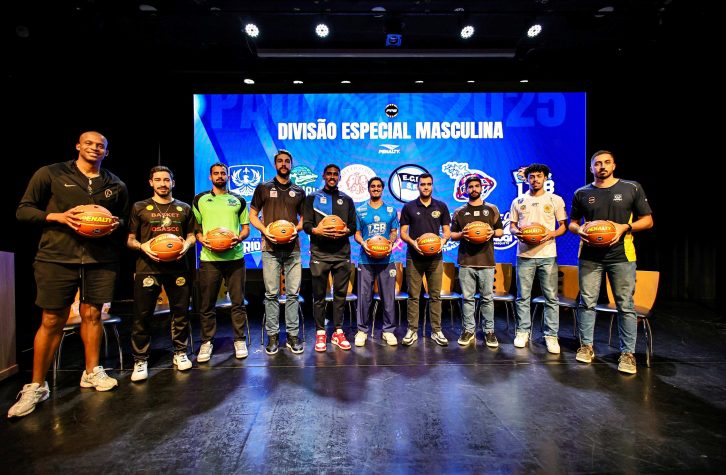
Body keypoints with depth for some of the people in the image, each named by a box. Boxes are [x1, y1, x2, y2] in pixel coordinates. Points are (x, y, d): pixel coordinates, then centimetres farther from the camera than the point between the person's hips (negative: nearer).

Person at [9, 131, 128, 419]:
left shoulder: (116, 185, 12)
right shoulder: (50, 174, 4)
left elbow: (124, 219, 21)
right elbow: (23, 210, 4)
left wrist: (117, 222, -2)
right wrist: (58, 216, -14)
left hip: (101, 260, 2)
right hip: (57, 258, -2)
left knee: (92, 314, 8)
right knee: (52, 321, 2)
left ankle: (92, 372, 23)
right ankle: (36, 386, 18)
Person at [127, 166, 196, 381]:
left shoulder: (184, 208, 13)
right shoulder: (140, 207, 8)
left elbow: (191, 235, 17)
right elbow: (130, 240, 9)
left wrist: (187, 244, -5)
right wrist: (142, 246, -12)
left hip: (178, 267, 2)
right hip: (148, 267, -1)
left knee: (181, 311, 6)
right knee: (142, 315, 0)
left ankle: (180, 353, 21)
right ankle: (140, 361, 13)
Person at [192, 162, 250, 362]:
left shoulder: (238, 200, 13)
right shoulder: (200, 199, 12)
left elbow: (246, 227, 12)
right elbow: (195, 226, 12)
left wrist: (239, 238, -8)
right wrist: (202, 239, -8)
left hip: (235, 256, 0)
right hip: (208, 257, 0)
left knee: (238, 301, 4)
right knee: (206, 303, 5)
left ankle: (239, 340, 16)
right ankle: (207, 342, 20)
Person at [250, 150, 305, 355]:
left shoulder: (299, 191, 14)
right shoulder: (263, 188, 8)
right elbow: (252, 214, 8)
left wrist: (296, 229, -5)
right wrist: (265, 230, -9)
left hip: (293, 248, 2)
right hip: (270, 248, -1)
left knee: (293, 293, 3)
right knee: (271, 294, 1)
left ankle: (293, 335, 12)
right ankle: (272, 336, 12)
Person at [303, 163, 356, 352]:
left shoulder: (347, 199, 16)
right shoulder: (312, 198, 10)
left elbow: (353, 226, 12)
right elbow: (306, 224, 3)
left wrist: (346, 231, -10)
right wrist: (316, 230, -19)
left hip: (342, 254, 2)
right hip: (319, 254, -2)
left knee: (340, 294, 4)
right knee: (319, 295, 2)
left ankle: (338, 332, 15)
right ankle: (320, 333, 13)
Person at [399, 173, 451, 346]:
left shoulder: (441, 206, 8)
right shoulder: (409, 207, 5)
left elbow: (447, 230, 9)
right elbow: (403, 232, 3)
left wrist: (443, 241, -13)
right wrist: (412, 242, -16)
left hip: (435, 257, 1)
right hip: (414, 257, -1)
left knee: (435, 296, 6)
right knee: (413, 296, 3)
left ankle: (436, 331, 16)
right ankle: (412, 330, 13)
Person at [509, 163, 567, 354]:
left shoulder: (555, 200, 7)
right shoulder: (518, 201, 11)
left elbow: (563, 226, 7)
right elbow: (511, 225, 13)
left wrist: (552, 234, -14)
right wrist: (516, 232, -9)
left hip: (547, 254, -1)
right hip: (524, 254, 1)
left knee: (551, 297, 2)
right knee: (523, 296, 5)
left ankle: (551, 335, 12)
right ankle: (523, 331, 17)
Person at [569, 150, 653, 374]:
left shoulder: (632, 188, 5)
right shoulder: (581, 193, 8)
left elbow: (647, 220, 7)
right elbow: (572, 223, 16)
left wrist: (625, 227, -11)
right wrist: (579, 230, -7)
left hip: (622, 255, -1)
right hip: (589, 256, 1)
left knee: (625, 305, 3)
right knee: (587, 302, 5)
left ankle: (627, 353, 15)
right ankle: (586, 346, 18)